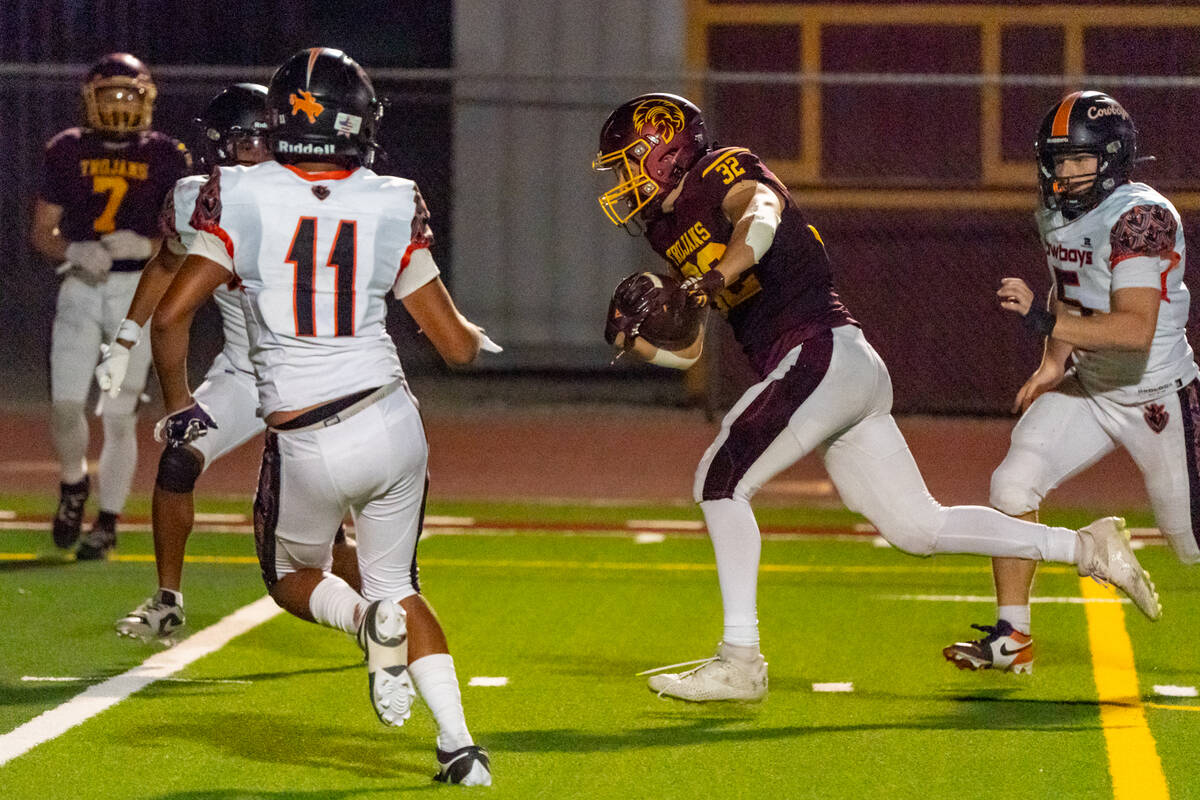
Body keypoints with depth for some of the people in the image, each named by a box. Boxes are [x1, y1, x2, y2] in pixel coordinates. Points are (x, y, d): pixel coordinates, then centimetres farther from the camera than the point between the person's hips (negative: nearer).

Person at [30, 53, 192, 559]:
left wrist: (145, 246, -18)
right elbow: (42, 231, 7)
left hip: (140, 289, -1)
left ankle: (108, 522, 12)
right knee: (65, 403, -11)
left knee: (119, 417, -2)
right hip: (80, 289, 1)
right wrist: (75, 252, -13)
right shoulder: (68, 151, 6)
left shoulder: (166, 156, 2)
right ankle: (73, 484, 19)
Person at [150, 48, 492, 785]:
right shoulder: (390, 208, -2)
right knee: (397, 583, 21)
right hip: (391, 421, 2)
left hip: (307, 448, -2)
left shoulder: (243, 200, -7)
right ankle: (460, 745, 6)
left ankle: (367, 620, -10)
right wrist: (477, 337, 27)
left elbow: (170, 317, -9)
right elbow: (457, 344, 2)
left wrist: (179, 405, 8)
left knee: (294, 576, 25)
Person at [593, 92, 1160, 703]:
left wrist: (718, 276, -43)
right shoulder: (670, 229, 23)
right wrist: (633, 337, 6)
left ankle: (740, 660, -12)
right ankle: (1086, 548, 12)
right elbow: (685, 350, 25)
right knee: (917, 526, 8)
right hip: (853, 377, 9)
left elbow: (760, 217, -28)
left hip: (820, 353, -9)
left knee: (721, 481, -12)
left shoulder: (724, 174, -3)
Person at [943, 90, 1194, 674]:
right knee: (1013, 485, -10)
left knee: (1188, 535, 3)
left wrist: (1045, 322, -44)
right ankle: (1012, 637, 0)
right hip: (1088, 387, 7)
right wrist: (1054, 361, 6)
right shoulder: (1057, 216, 0)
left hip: (1156, 396, -7)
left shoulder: (1142, 218, -26)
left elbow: (1137, 329, -37)